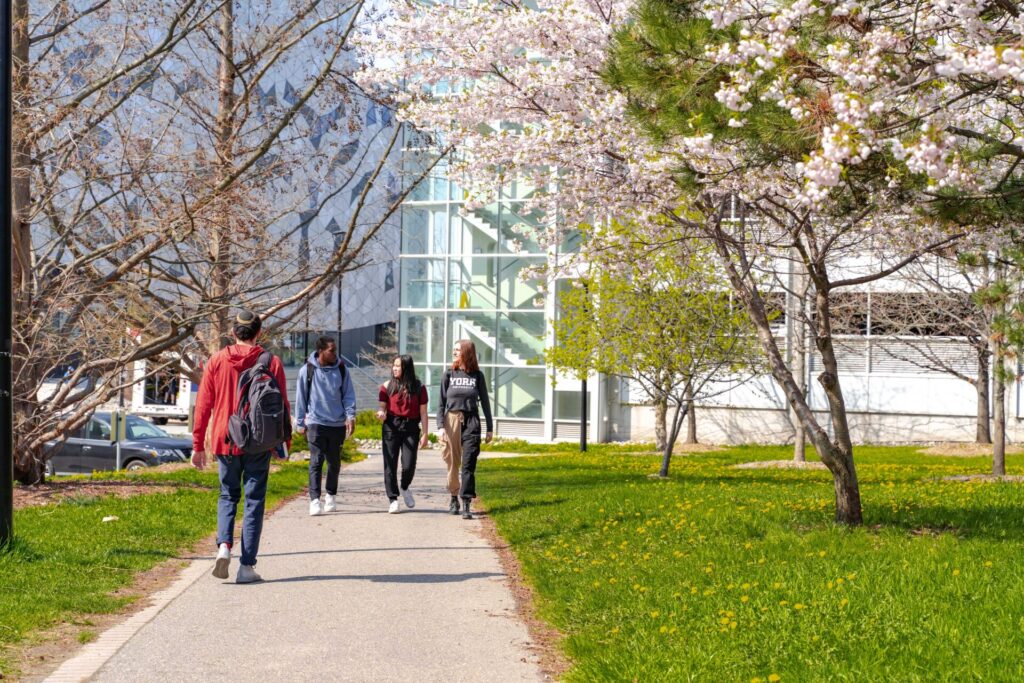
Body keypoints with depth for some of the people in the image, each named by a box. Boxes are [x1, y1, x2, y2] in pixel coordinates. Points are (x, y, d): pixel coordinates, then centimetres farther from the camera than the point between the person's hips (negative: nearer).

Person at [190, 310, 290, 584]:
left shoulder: (217, 361, 1)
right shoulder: (271, 362, -3)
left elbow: (203, 405, 2)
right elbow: (282, 406, 0)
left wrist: (198, 445, 8)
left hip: (224, 441, 1)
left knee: (228, 495, 18)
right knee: (254, 501, 5)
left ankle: (224, 545, -7)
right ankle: (247, 566, 2)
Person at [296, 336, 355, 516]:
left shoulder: (341, 370, 2)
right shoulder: (307, 371, -3)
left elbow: (348, 394, 6)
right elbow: (301, 397, 4)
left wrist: (350, 415, -8)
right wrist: (300, 423, 5)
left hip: (338, 424, 3)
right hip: (316, 422, -3)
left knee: (334, 462, 12)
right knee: (316, 462, -9)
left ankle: (331, 496, 27)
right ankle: (314, 500, -11)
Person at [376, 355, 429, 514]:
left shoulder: (418, 387, 4)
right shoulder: (387, 386, 6)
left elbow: (423, 413, 4)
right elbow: (383, 407, 6)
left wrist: (424, 434, 1)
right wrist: (381, 413, -18)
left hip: (411, 428, -1)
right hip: (391, 427, 1)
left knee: (409, 465, -7)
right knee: (390, 464, -1)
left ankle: (405, 488, 26)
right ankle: (393, 499, 8)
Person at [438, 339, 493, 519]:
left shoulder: (477, 375, 4)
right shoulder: (449, 374, 5)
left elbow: (485, 402, 9)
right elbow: (441, 402, 4)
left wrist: (490, 428, 7)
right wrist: (441, 426, -6)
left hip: (471, 422, -1)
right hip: (451, 420, 1)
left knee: (468, 464, -8)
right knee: (453, 463, 7)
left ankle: (466, 505, -9)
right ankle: (454, 498, 24)